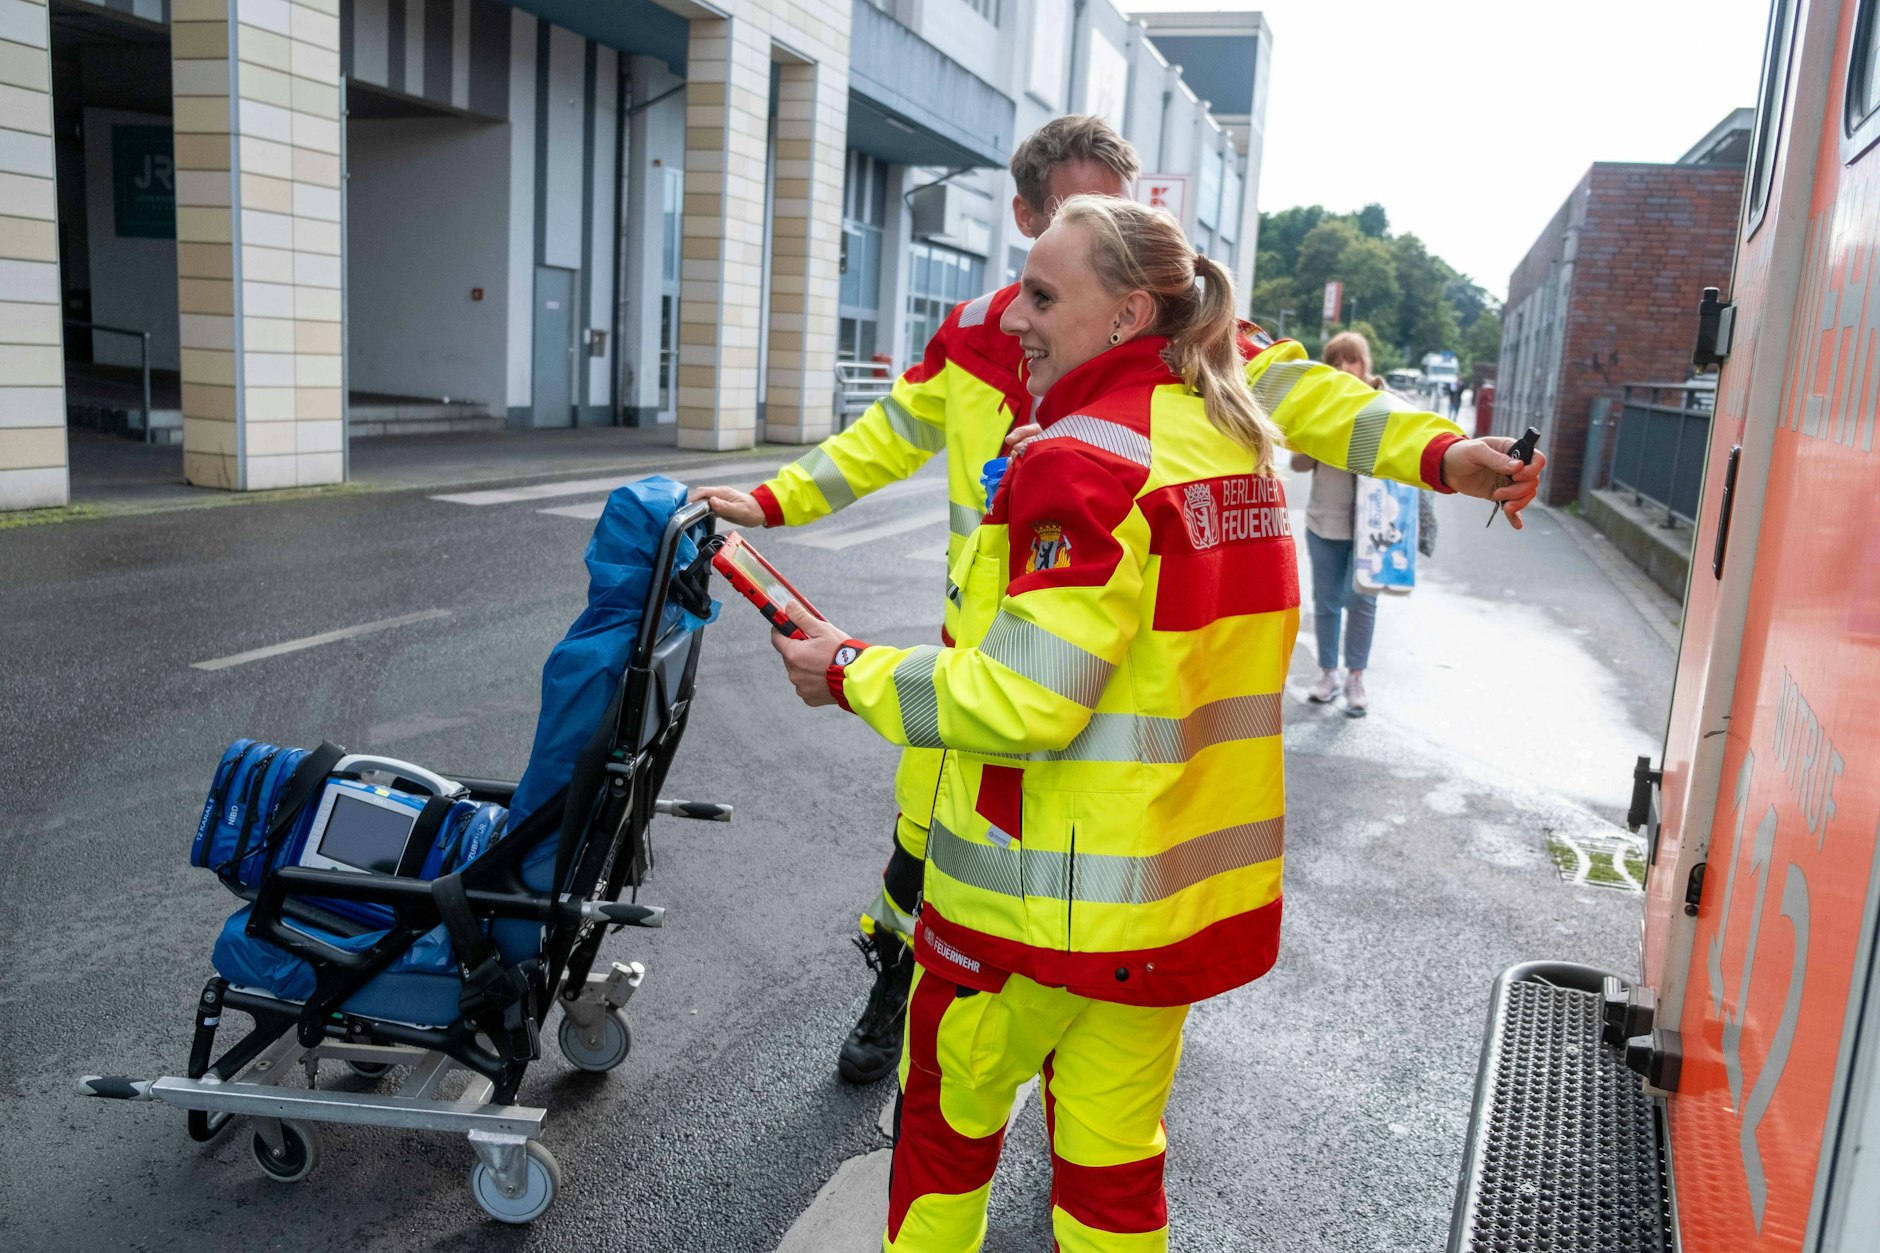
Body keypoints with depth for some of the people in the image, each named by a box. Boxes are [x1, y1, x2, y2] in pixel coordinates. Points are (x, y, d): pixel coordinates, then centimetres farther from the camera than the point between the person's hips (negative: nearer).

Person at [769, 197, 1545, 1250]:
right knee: (1117, 1158, 22)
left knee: (948, 1120, 18)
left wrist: (850, 672, -15)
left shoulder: (1083, 460, -22)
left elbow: (1025, 702, -24)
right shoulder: (1232, 428, 5)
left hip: (1041, 895, -8)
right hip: (1183, 887, 8)